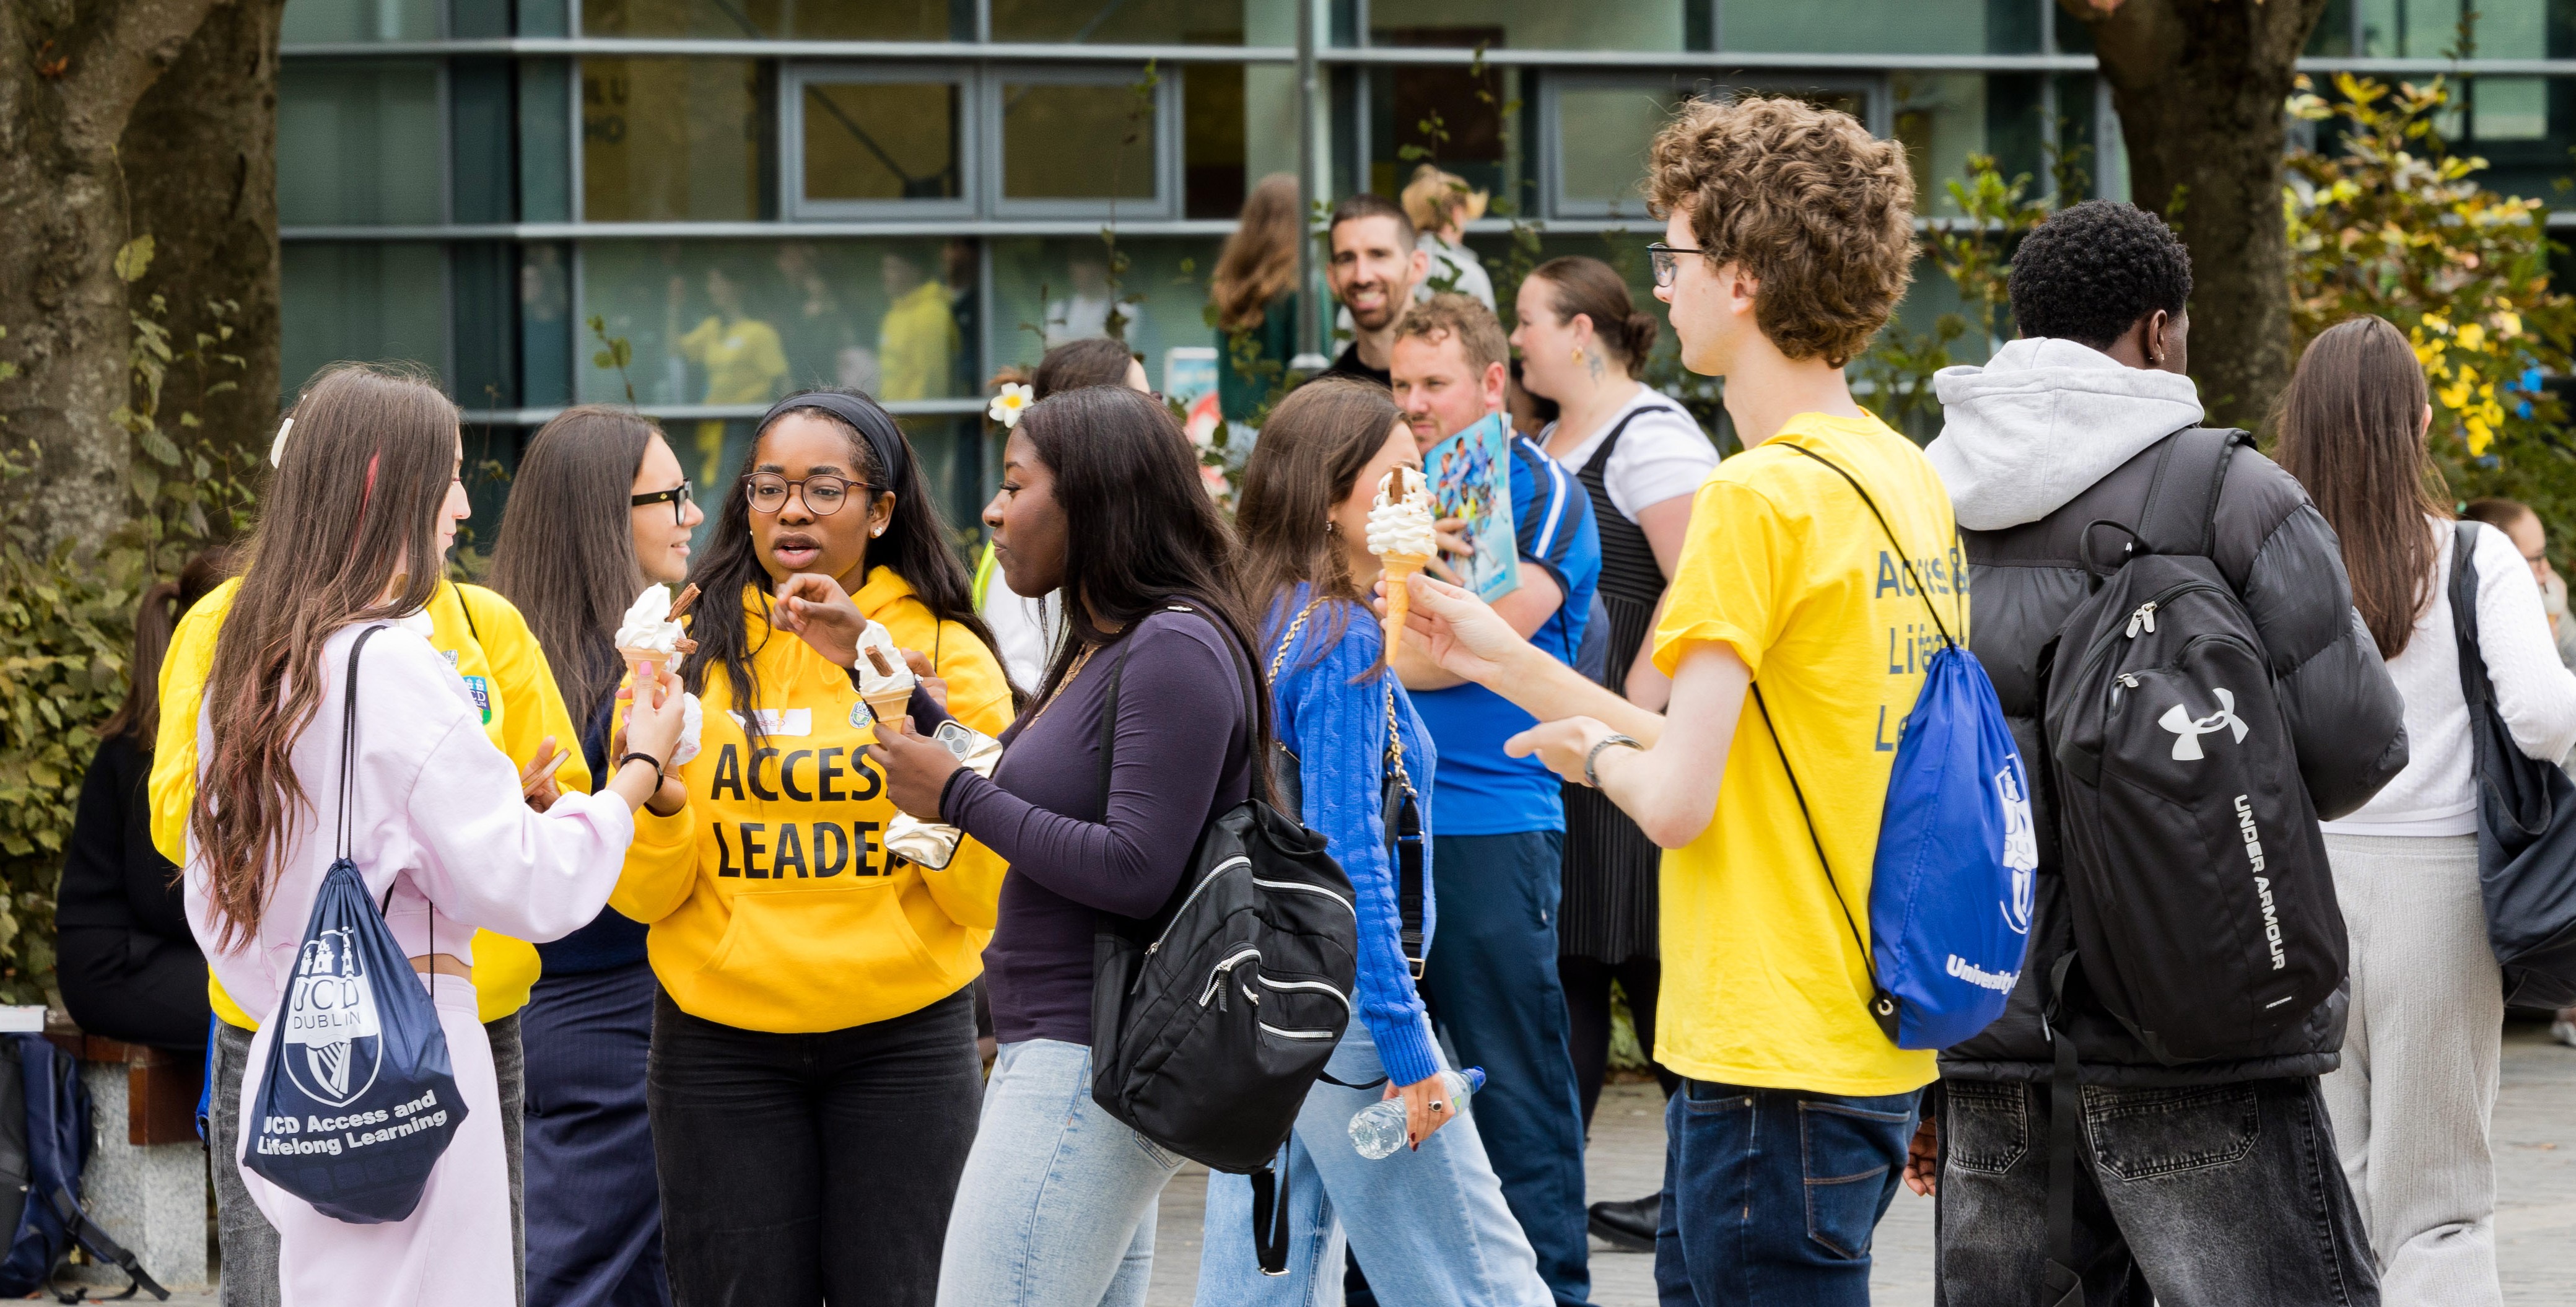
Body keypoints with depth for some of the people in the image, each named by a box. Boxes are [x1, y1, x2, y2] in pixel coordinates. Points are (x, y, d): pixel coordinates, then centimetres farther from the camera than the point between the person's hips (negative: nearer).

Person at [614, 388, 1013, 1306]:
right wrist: (655, 791, -20)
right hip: (722, 1047, 1)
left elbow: (983, 888, -9)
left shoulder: (947, 653, 3)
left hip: (903, 1042, 0)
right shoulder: (689, 649, 5)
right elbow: (642, 892, 1)